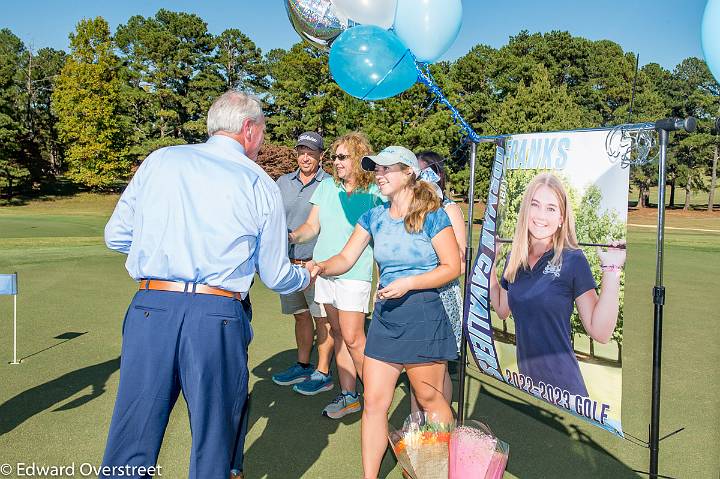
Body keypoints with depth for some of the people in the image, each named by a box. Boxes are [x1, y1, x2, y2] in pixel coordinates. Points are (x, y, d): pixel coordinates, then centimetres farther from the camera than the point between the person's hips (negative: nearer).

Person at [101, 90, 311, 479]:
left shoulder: (160, 160, 8)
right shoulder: (261, 185, 4)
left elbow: (115, 236, 12)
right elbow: (275, 277, 8)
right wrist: (306, 276, 30)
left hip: (151, 309, 2)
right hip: (218, 316, -1)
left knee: (130, 446, 12)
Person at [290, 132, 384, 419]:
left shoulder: (375, 193, -5)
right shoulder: (327, 186, 8)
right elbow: (312, 226, 8)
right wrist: (293, 236, -11)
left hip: (354, 273, -5)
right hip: (323, 269, 5)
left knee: (352, 339, -7)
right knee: (338, 334, 12)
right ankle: (348, 396, 23)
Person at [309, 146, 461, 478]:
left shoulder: (432, 216, -9)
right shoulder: (374, 217, 6)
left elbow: (452, 267, -8)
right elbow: (346, 258, 3)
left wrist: (408, 283, -18)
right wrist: (321, 267, -17)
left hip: (422, 316, -5)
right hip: (385, 314, 5)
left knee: (429, 400, 10)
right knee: (374, 402, 5)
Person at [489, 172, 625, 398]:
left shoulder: (573, 260, -13)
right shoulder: (514, 259, 1)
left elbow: (600, 332, -16)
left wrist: (611, 270, -21)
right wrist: (489, 265, 10)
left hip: (562, 382, -5)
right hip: (524, 377, 5)